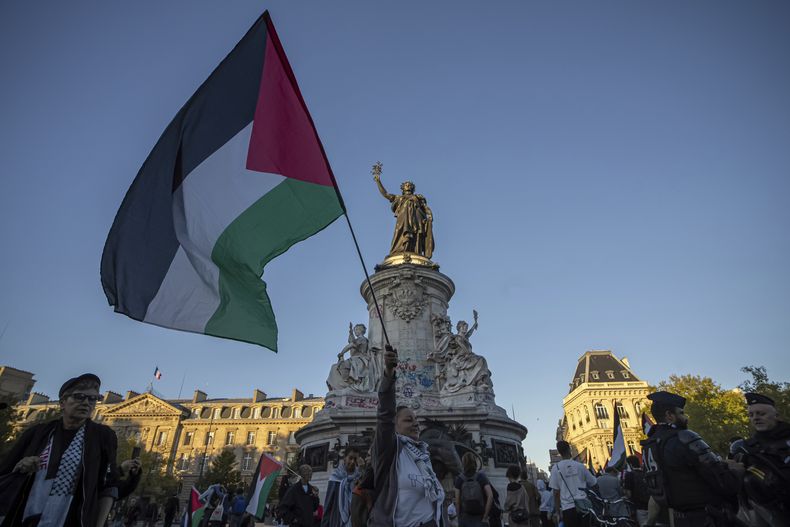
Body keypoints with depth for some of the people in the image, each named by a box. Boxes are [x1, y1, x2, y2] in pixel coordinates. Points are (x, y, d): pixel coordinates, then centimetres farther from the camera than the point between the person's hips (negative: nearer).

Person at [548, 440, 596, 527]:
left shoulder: (556, 468, -3)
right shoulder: (580, 465, 0)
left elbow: (556, 493, -2)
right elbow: (592, 483, 9)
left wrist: (558, 512, 4)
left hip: (568, 508, -2)